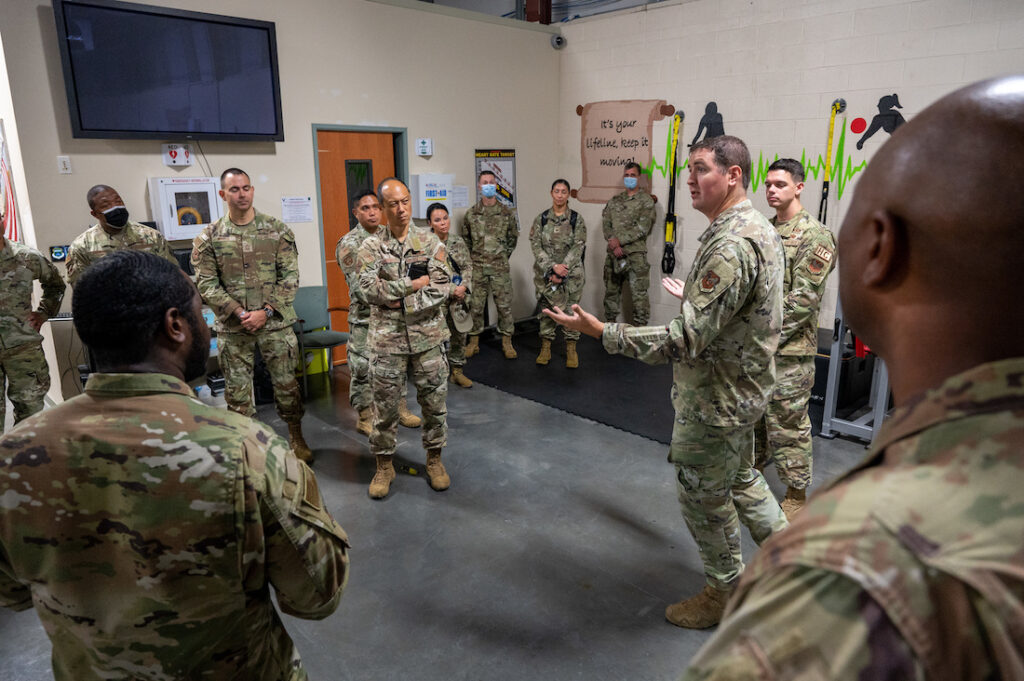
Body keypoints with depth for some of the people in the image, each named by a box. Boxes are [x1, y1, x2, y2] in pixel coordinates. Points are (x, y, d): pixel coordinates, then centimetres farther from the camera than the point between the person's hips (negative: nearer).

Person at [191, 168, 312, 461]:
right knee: (237, 390, 9)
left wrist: (266, 311, -12)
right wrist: (238, 313, -14)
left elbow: (290, 276, -3)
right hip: (232, 328, 1)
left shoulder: (277, 230, 0)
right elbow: (206, 283, -2)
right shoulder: (209, 237, 1)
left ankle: (296, 437, 26)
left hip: (275, 323, 0)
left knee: (286, 382, 8)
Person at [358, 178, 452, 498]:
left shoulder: (430, 242, 1)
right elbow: (370, 287, -14)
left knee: (434, 401, 10)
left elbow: (443, 288, -8)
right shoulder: (371, 247, 0)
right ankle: (384, 465, 25)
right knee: (385, 405, 8)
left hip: (428, 336, 1)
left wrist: (403, 300, -16)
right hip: (387, 339, 0)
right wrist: (414, 284, -16)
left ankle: (434, 458, 29)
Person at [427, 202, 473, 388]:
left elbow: (468, 265, 8)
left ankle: (457, 371, 27)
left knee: (459, 334, 12)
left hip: (459, 296, 5)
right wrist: (451, 290, -17)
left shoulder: (458, 241, 7)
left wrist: (463, 286, -10)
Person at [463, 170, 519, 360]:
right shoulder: (471, 214, 3)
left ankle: (507, 342, 14)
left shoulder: (507, 213, 2)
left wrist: (504, 256, 8)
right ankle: (474, 342, 17)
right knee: (475, 305, 5)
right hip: (477, 267, 1)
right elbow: (465, 239, 13)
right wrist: (474, 257, 8)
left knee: (504, 304, 3)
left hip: (500, 267, -1)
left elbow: (513, 237, 11)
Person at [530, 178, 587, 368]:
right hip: (545, 272, 1)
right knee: (547, 309, 6)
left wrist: (562, 270, -15)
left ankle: (571, 349, 13)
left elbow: (578, 247, -6)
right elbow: (536, 246, -3)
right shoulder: (541, 219, 4)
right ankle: (545, 348, 17)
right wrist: (553, 267, -15)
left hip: (571, 272, -1)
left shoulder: (577, 219, 0)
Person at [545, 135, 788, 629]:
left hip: (715, 400, -10)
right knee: (740, 479, 27)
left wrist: (603, 332, -31)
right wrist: (693, 297, 28)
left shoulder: (731, 246, -29)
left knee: (704, 495, 10)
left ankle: (724, 593, 32)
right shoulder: (757, 228, 5)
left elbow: (689, 340, -33)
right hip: (739, 389, 10)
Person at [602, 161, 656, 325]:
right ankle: (610, 324, 25)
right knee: (611, 290, 13)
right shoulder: (615, 200, 14)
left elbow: (642, 228, -10)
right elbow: (605, 223, 5)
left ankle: (639, 327, 2)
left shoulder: (646, 200, 0)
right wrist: (613, 242, -11)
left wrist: (619, 240, -14)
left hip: (635, 254, -5)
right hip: (613, 253, 5)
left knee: (639, 293, -6)